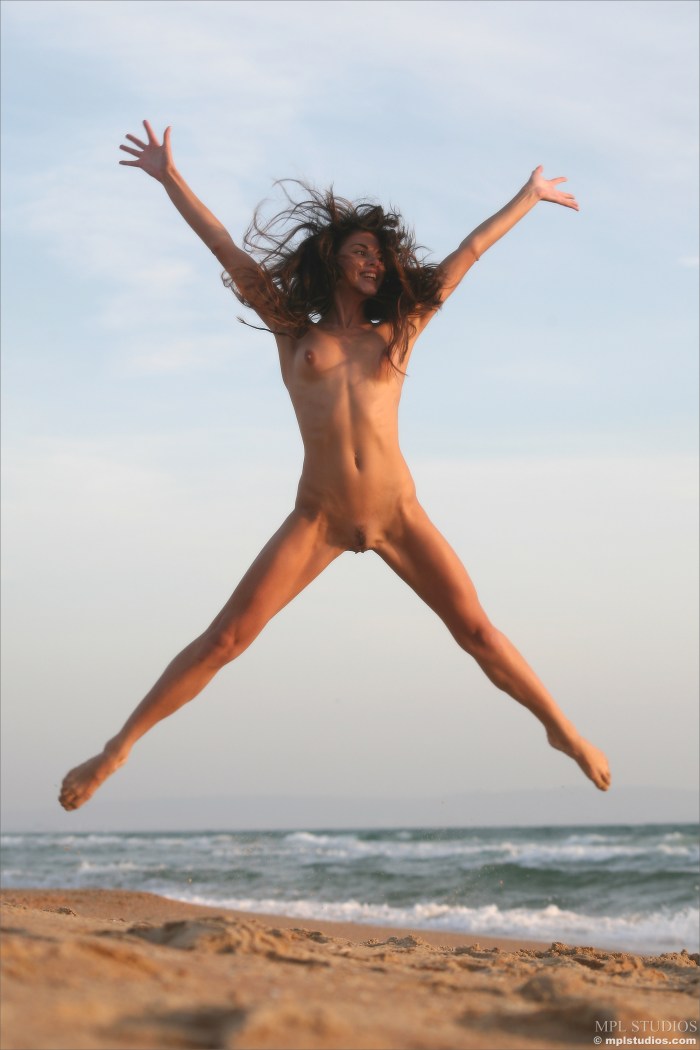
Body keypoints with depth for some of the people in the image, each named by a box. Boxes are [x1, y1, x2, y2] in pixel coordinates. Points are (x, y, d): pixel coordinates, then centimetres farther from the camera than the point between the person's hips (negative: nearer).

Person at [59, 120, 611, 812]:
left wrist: (528, 197, 27)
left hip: (398, 515, 1)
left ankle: (562, 731, 16)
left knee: (478, 632, 1)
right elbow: (230, 254, 13)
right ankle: (118, 748, -1)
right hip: (317, 519, -1)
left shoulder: (397, 333, 14)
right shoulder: (293, 333, 12)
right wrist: (170, 179, 14)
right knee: (225, 638, -7)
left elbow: (466, 255, 19)